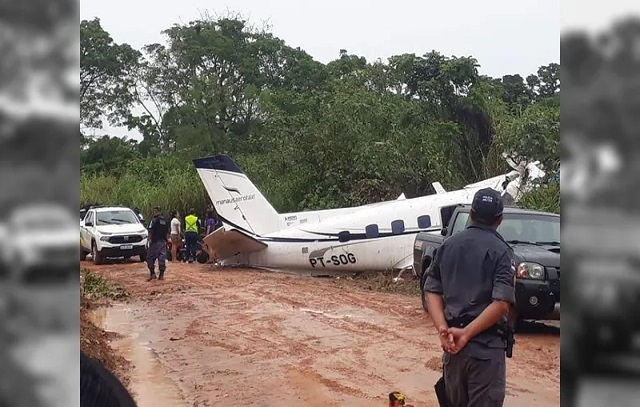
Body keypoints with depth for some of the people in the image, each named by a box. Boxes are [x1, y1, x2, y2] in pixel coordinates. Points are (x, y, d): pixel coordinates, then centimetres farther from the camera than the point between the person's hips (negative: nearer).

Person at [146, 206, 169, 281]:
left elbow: (150, 231, -14)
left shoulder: (154, 220, -9)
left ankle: (152, 273, -2)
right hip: (163, 241, 6)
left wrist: (149, 239, -8)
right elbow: (167, 232, 16)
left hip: (155, 241, -6)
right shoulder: (165, 220, 12)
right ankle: (161, 274, 6)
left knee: (150, 257, 2)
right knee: (162, 258, 6)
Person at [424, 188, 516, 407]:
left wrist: (443, 328, -8)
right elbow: (502, 303, -19)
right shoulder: (500, 250, -9)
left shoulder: (448, 245, 7)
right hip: (486, 345, -5)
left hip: (452, 341, 5)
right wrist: (466, 333, -16)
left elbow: (432, 290, 3)